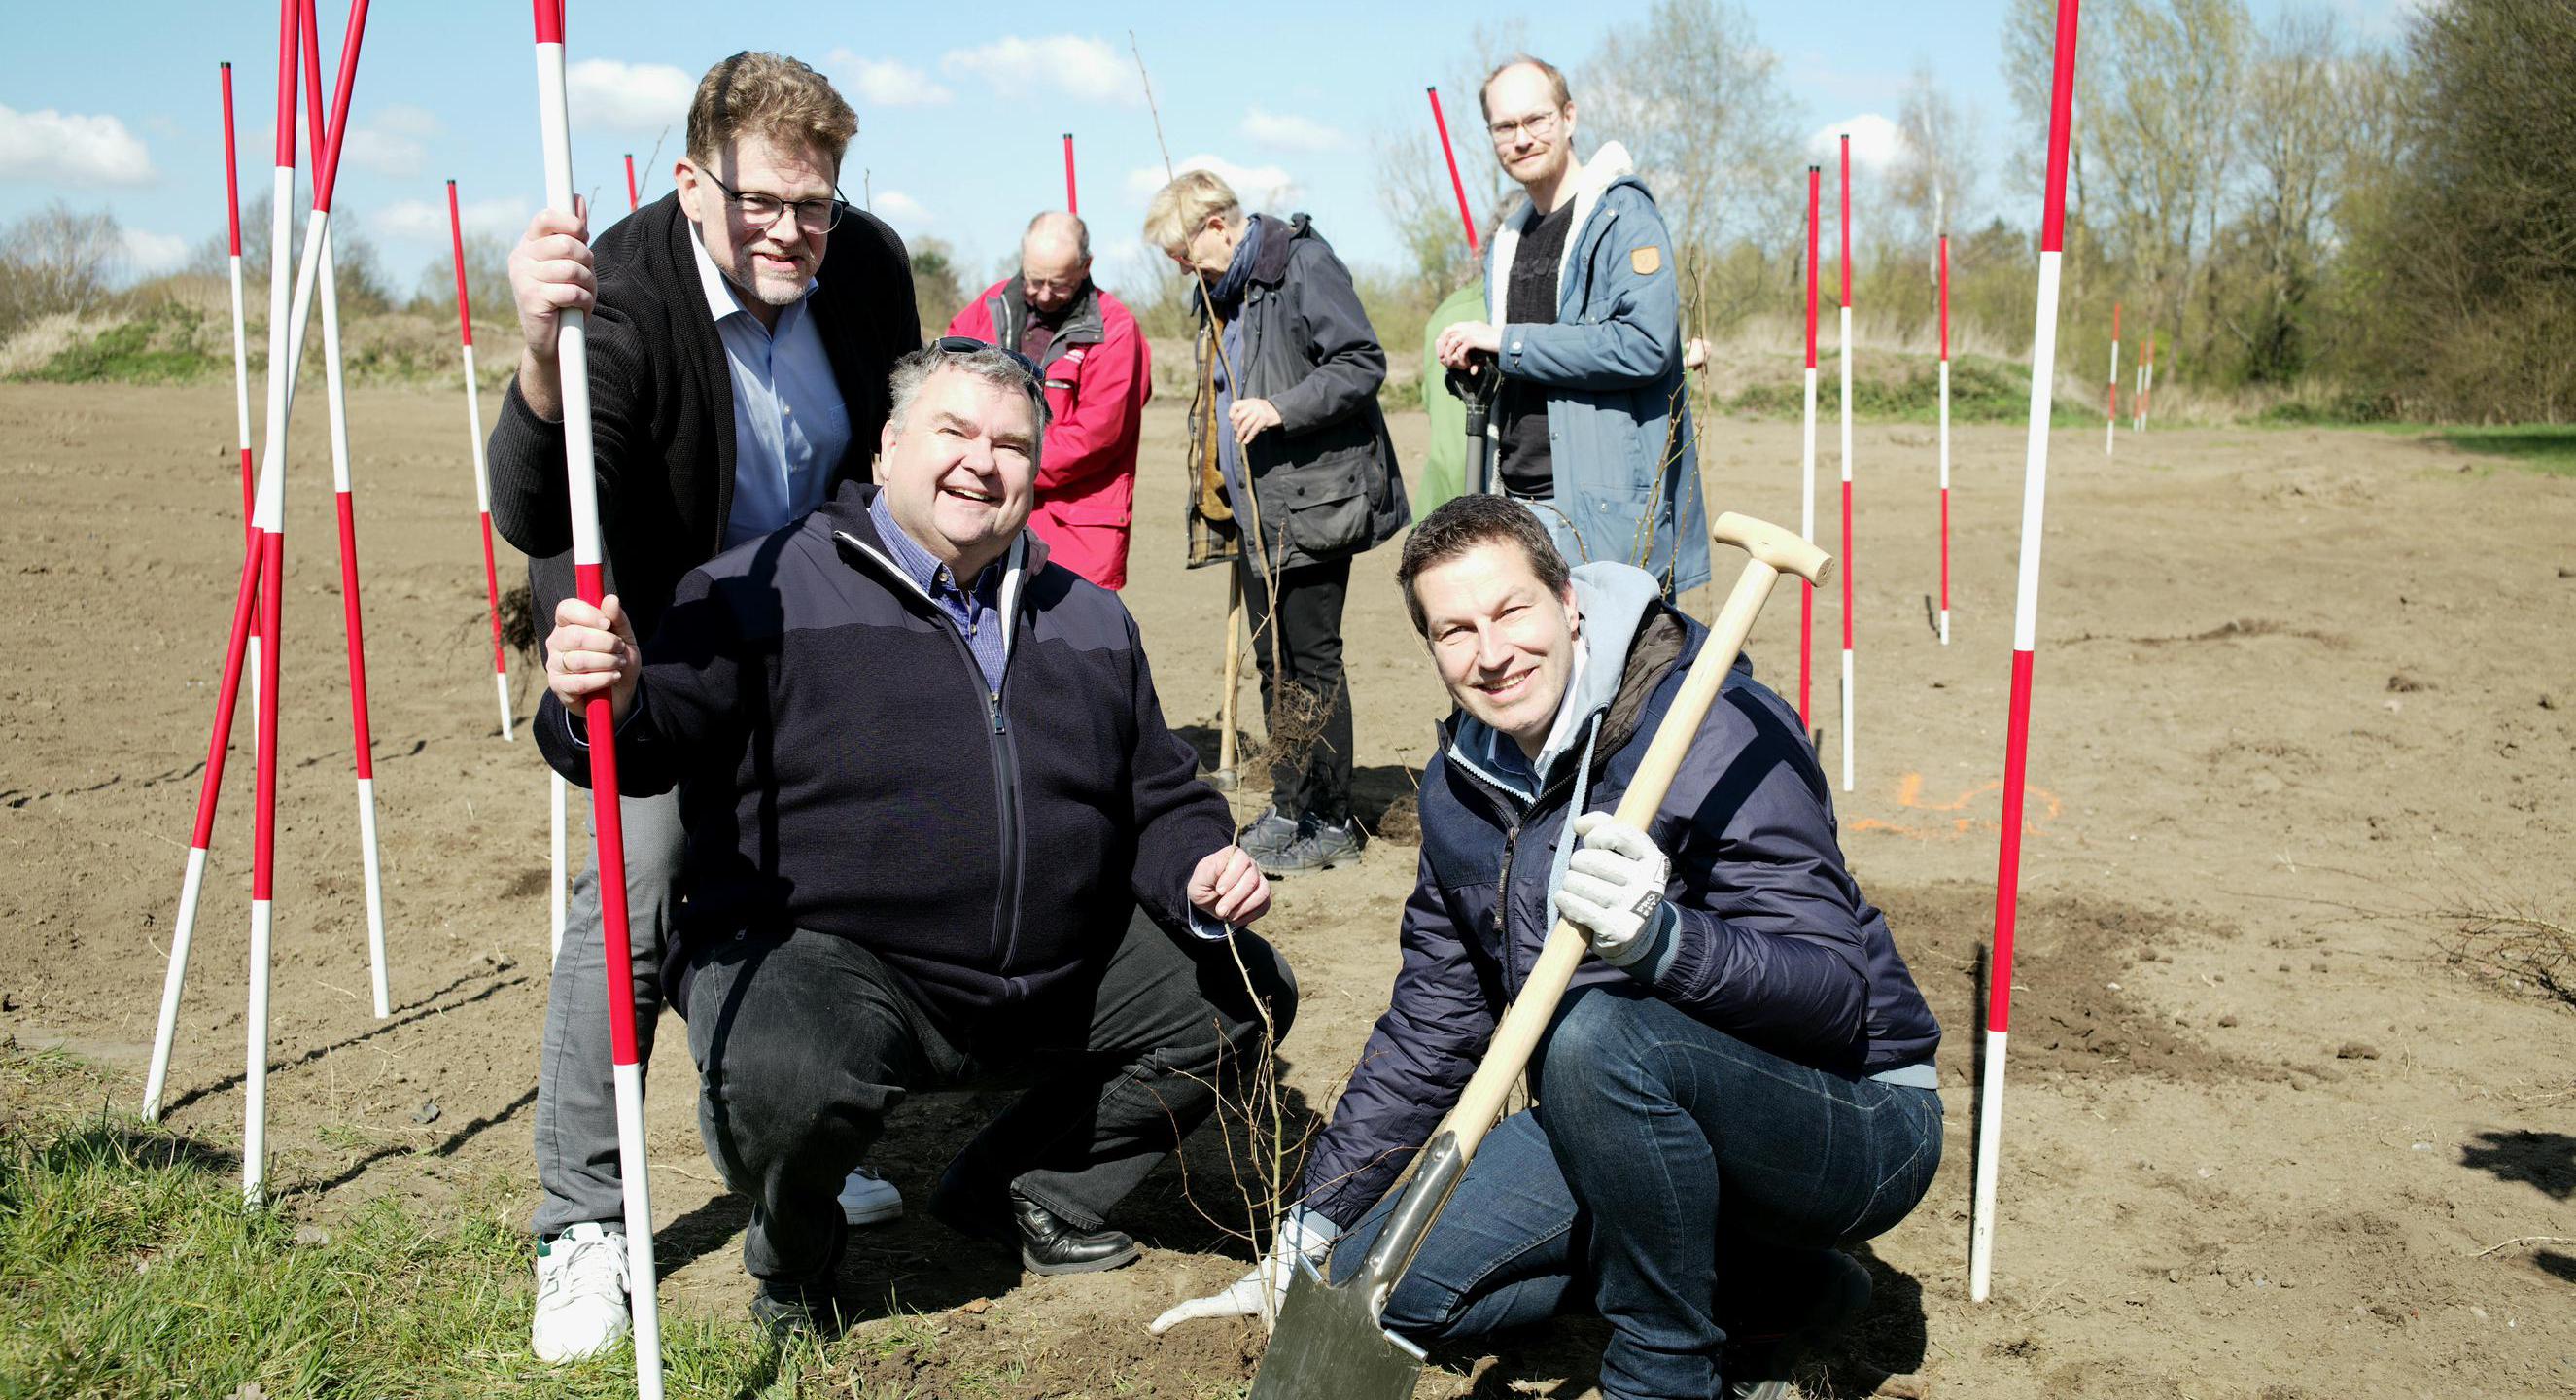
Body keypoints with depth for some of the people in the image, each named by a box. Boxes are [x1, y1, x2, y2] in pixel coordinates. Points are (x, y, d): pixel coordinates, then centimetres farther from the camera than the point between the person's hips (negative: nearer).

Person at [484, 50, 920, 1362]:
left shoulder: (869, 264, -15)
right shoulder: (622, 291, -32)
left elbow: (896, 435, 6)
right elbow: (537, 522, -46)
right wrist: (544, 360, -63)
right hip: (656, 638, -5)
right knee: (629, 897, -15)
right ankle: (581, 1228, 0)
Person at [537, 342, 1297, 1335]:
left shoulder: (1089, 621, 13)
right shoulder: (768, 591, -5)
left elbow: (1162, 799, 19)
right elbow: (648, 747, -15)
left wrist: (1199, 876, -3)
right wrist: (606, 705, -39)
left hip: (1058, 978, 6)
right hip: (811, 954, -6)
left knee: (1246, 990, 4)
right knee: (787, 1073, -37)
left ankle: (1021, 1191, 22)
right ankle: (793, 1258, 3)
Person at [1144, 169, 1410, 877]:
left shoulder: (1304, 264, -10)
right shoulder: (1221, 290, 17)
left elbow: (1363, 362, -16)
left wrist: (1282, 409, -25)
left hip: (1312, 503, -9)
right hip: (1255, 511, 9)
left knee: (1312, 659, -5)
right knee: (1272, 661, 11)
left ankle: (1333, 823, 5)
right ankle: (1288, 811, 20)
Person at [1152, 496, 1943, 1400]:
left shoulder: (1720, 738, -21)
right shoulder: (1462, 786, 2)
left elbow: (1838, 992, -29)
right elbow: (1430, 1027, 10)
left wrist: (1663, 938, -49)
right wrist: (1308, 1232, 9)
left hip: (1854, 1127, -7)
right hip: (1640, 1119, 8)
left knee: (1601, 1033, -36)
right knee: (1388, 1280, -3)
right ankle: (1769, 1285, 4)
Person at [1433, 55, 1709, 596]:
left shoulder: (1623, 216, -7)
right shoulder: (1507, 240, 19)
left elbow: (1645, 344, -22)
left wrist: (1507, 343, -16)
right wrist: (1471, 364, 5)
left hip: (1604, 509, -8)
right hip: (1515, 505, 8)